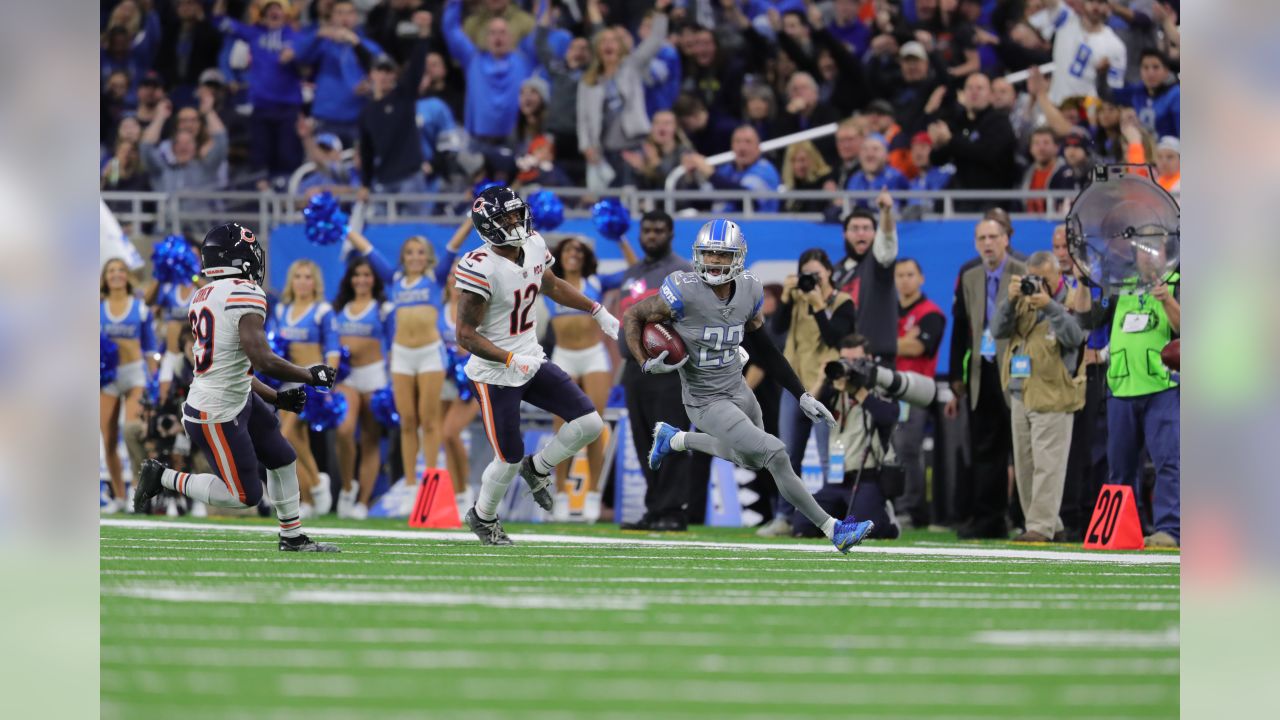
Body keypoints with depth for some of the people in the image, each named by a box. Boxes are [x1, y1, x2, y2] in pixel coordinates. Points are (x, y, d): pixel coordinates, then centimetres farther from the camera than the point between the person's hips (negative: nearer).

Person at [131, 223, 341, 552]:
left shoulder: (203, 297, 8)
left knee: (283, 460, 18)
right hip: (217, 417, -9)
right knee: (245, 495, 3)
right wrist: (311, 376, -12)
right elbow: (262, 360, -27)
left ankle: (292, 537, 30)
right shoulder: (246, 294, -20)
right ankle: (163, 477, 9)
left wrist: (277, 398, 17)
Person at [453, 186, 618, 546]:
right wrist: (511, 360, -33)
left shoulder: (534, 246, -1)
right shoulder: (480, 269, -25)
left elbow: (551, 286, 21)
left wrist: (598, 311, 21)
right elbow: (466, 334, -24)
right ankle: (483, 517, 31)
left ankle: (537, 469, 24)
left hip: (532, 361, 7)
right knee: (509, 460, 1)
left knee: (589, 424, -2)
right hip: (496, 374, -7)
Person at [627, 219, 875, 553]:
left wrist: (802, 395, 6)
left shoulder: (749, 291, -6)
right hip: (706, 401, -7)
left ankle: (675, 439, 42)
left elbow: (763, 350, 6)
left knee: (752, 458, 28)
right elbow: (633, 316, -11)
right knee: (774, 455, -17)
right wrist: (647, 363, -25)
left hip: (737, 389, 7)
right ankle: (833, 529, -8)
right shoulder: (685, 293, -24)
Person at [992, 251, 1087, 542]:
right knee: (1025, 466, 10)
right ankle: (1051, 525, 17)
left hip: (1052, 397, -7)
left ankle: (1041, 526, -11)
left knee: (1047, 464, -10)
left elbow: (1074, 338, -19)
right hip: (1020, 395, 7)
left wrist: (1050, 306, -27)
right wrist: (1010, 300, -12)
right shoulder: (1024, 302, 12)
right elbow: (998, 331, 3)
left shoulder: (1070, 302, -4)